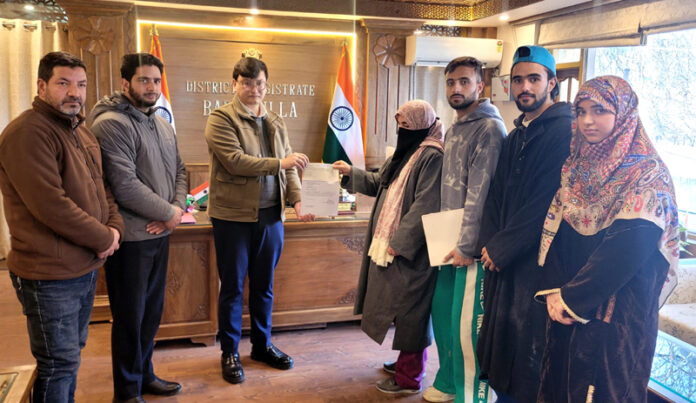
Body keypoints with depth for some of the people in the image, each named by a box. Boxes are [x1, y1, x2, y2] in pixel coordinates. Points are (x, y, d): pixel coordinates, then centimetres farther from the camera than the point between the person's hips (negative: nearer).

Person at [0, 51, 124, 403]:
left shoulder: (81, 131, 11)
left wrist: (114, 227, -3)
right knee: (58, 365, 4)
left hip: (86, 267, 9)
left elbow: (101, 188, 16)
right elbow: (51, 206, -26)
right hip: (50, 276, -9)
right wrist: (102, 239, -16)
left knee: (71, 356, 22)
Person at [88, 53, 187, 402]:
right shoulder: (111, 124, -16)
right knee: (130, 317, 5)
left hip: (160, 233, 8)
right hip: (130, 238, -8)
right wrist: (168, 213, -13)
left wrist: (178, 208, -5)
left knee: (152, 312, 18)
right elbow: (125, 186, -22)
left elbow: (179, 170, 14)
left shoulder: (163, 125, 12)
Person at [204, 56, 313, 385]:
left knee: (264, 285, 16)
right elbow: (235, 161, -20)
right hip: (233, 216, -5)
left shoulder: (276, 123, 12)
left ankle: (262, 345, 33)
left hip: (270, 215, 5)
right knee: (232, 287, 7)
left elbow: (289, 167, 8)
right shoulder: (221, 118, -7)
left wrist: (297, 200, -7)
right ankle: (229, 352, 23)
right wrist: (278, 163, -21)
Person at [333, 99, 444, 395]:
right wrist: (351, 172, 13)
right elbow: (379, 183, 24)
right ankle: (408, 362, 32)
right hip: (393, 244, 10)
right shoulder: (405, 154, 15)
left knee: (410, 310, -1)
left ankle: (409, 378, 10)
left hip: (411, 251, -9)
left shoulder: (432, 157, -16)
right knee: (399, 305, 17)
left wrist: (400, 241, -21)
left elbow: (424, 206, -22)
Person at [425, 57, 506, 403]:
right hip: (449, 241, 9)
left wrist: (467, 245, -20)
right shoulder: (453, 130, 15)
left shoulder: (490, 128, -13)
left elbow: (480, 193, -19)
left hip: (472, 245, -9)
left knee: (464, 323, -3)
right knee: (441, 310, 16)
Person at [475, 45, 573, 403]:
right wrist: (488, 244, -2)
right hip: (502, 261, 8)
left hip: (536, 263, -8)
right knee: (499, 351, 16)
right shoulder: (514, 137, 16)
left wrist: (501, 249, -14)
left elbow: (546, 202, -19)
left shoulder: (565, 132, -11)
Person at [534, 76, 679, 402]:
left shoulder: (648, 174, -12)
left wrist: (573, 298, -18)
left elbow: (626, 250, -21)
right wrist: (553, 290, -9)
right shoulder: (577, 165, 7)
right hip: (566, 308, 6)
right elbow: (554, 231, 2)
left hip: (618, 312, -5)